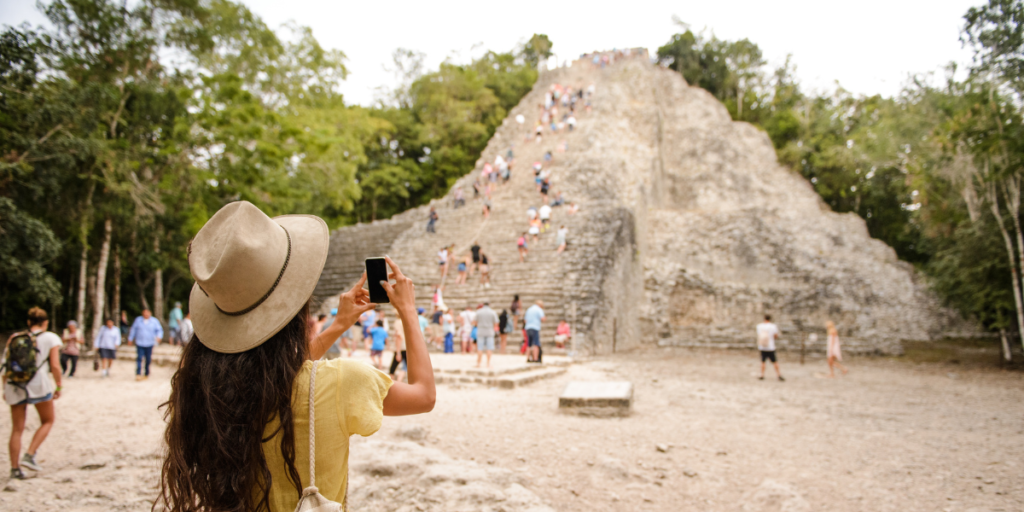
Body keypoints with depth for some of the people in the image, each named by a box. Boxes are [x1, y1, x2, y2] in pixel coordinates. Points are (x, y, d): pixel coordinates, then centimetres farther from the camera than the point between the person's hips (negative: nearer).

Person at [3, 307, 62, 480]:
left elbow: (6, 366, 7)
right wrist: (58, 387, 2)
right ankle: (29, 455, 2)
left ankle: (15, 469, 15)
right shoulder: (51, 338, -1)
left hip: (14, 387, 4)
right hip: (39, 385, -4)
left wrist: (5, 389, 15)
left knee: (17, 429, 13)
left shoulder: (14, 338, 10)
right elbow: (55, 366, -9)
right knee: (48, 421, 17)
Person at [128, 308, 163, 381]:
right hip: (139, 343, 0)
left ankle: (147, 374, 17)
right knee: (139, 358, -12)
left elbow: (159, 330, 0)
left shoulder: (154, 321, 3)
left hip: (149, 344, 0)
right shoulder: (138, 319, 7)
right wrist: (130, 339, 14)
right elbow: (133, 329, 13)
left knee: (148, 359, 4)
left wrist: (158, 336, -20)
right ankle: (138, 374, -14)